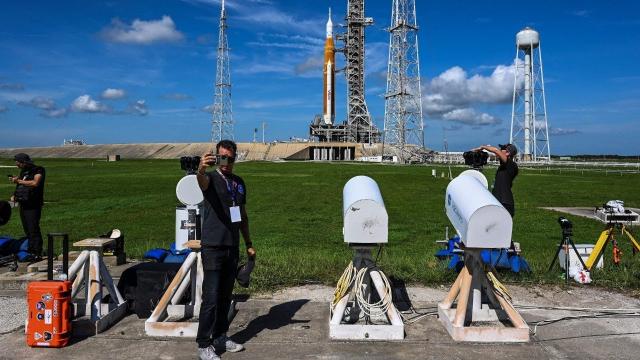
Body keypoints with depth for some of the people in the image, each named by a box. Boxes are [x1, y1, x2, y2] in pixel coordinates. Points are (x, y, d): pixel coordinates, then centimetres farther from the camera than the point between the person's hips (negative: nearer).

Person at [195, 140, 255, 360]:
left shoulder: (239, 183, 12)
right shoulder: (211, 178, -6)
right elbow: (202, 181, -33)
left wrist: (249, 244, 17)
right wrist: (201, 169, -56)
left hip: (233, 247, 6)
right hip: (213, 248, -6)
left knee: (225, 297, 14)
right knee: (211, 298, -4)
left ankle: (220, 337, 27)